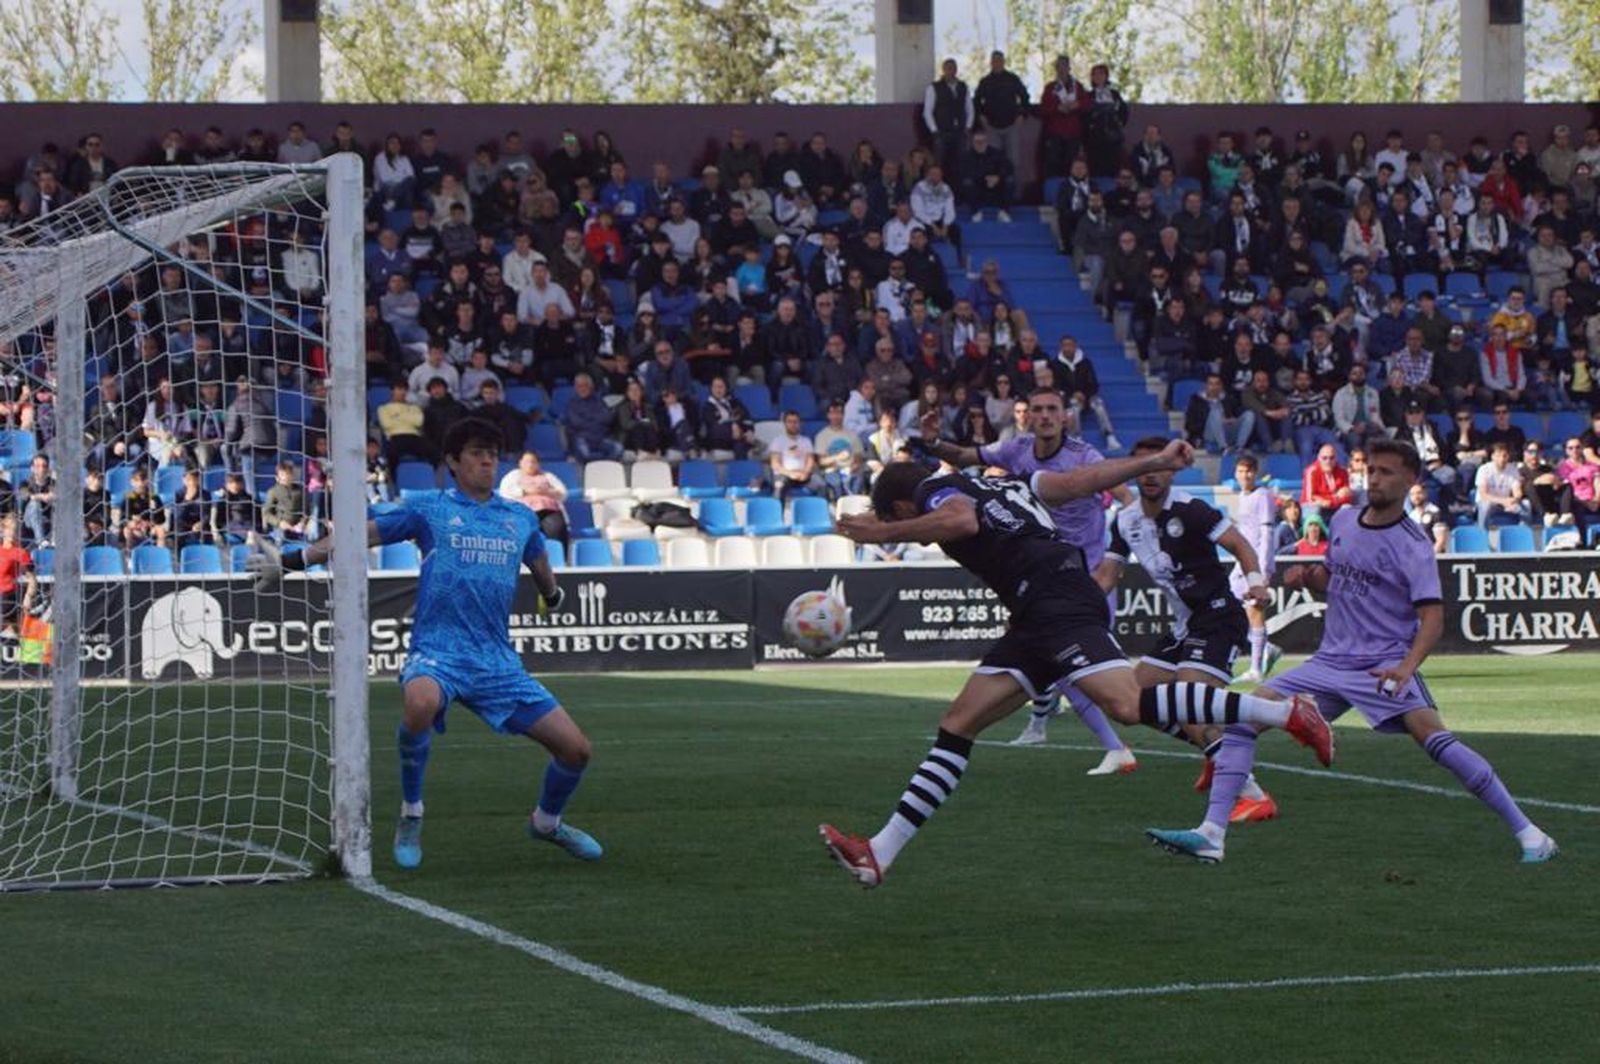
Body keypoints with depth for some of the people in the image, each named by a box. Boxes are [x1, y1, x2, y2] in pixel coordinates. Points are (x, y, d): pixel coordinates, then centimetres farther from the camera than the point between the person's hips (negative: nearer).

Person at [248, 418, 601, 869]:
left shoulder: (521, 518, 14)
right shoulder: (430, 509, 4)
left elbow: (539, 563, 36)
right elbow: (358, 537, 2)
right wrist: (291, 560, -4)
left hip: (499, 660, 4)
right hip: (438, 649, -4)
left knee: (575, 748, -2)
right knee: (421, 702, -41)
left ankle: (546, 822, 31)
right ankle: (410, 816, -17)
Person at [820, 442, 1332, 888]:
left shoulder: (937, 491, 5)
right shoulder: (996, 484, 30)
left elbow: (962, 519, -19)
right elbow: (1082, 480, 26)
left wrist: (885, 532, -12)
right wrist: (1156, 462, 28)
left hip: (1058, 603, -10)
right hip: (1038, 617, 10)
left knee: (1128, 705, -26)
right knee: (958, 724, 7)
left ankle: (1287, 713, -25)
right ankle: (880, 853, 5)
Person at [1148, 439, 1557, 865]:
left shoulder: (1413, 546, -10)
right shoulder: (1343, 521, 10)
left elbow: (1432, 618, -18)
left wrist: (1407, 666, -35)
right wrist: (1307, 577, 3)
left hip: (1385, 665, -7)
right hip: (1331, 660, 7)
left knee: (1430, 732, -28)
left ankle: (1528, 833, -20)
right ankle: (1211, 834, -6)